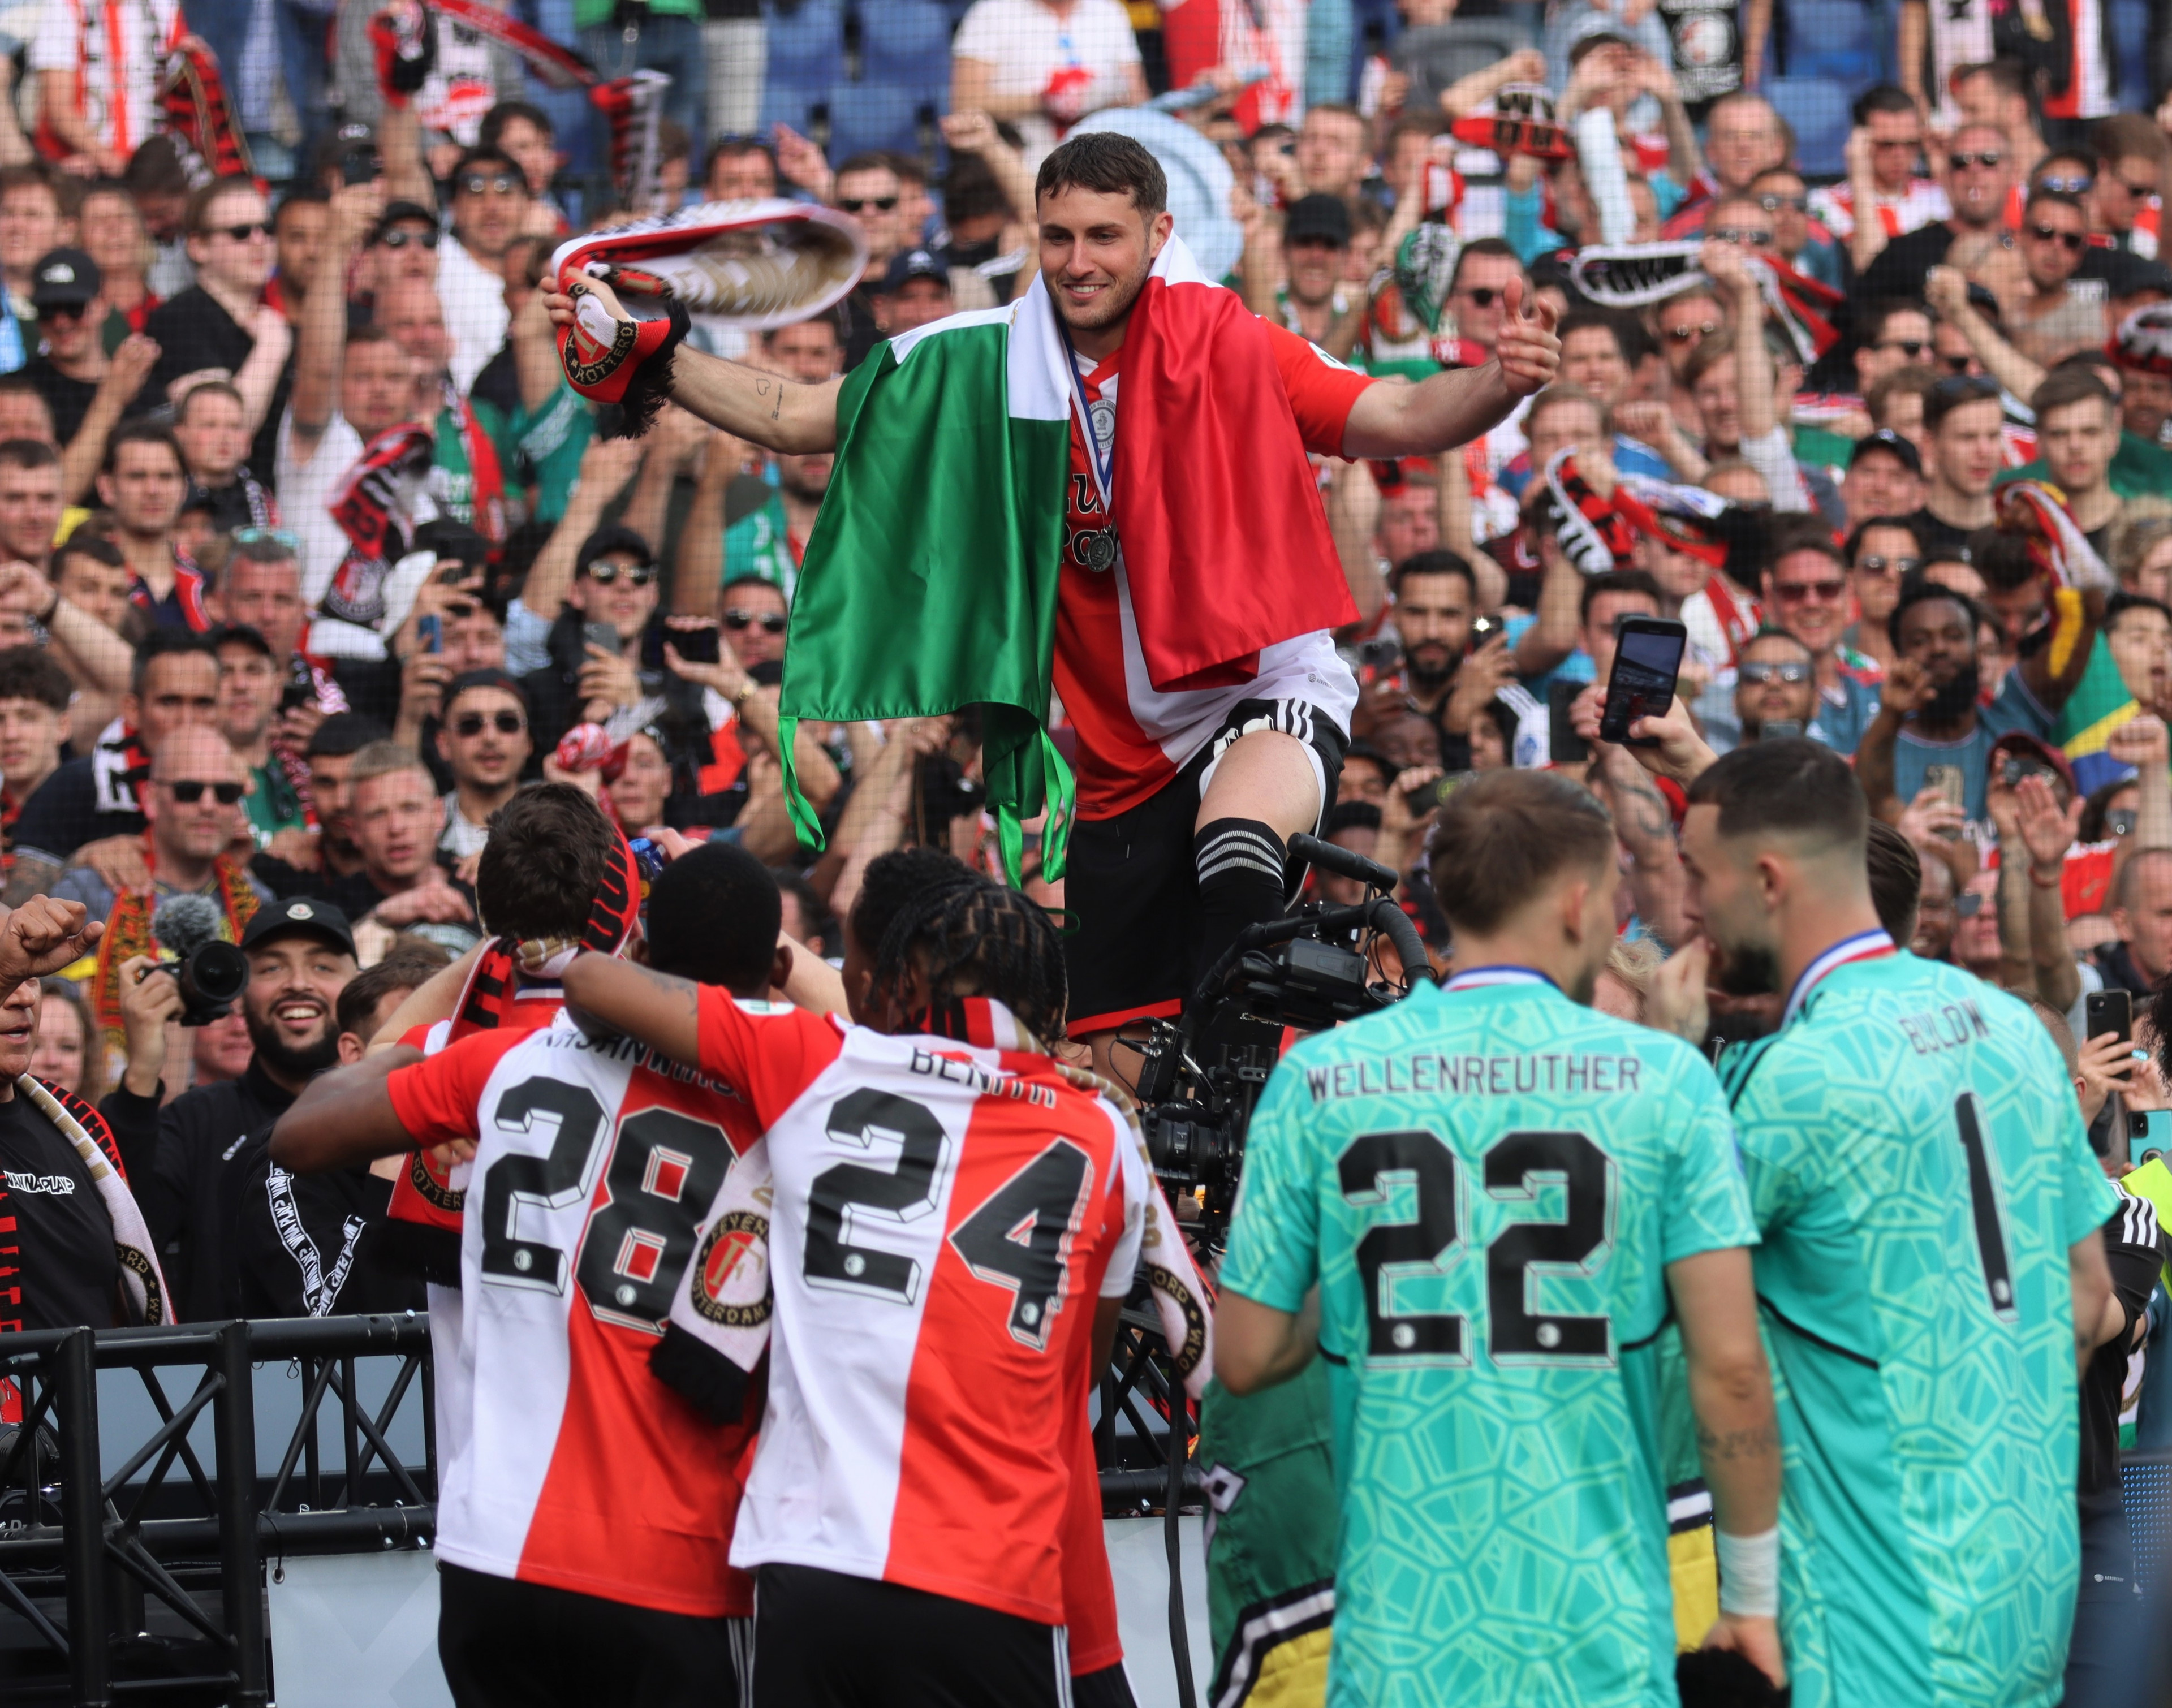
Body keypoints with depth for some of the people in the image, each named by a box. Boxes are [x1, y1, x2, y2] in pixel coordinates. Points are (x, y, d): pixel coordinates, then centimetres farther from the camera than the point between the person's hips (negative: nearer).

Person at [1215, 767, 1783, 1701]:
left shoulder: (1318, 1079, 0)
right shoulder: (1661, 1078, -4)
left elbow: (1245, 1359, 3)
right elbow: (1730, 1365, -6)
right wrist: (1753, 1594, 5)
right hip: (1598, 1633, -1)